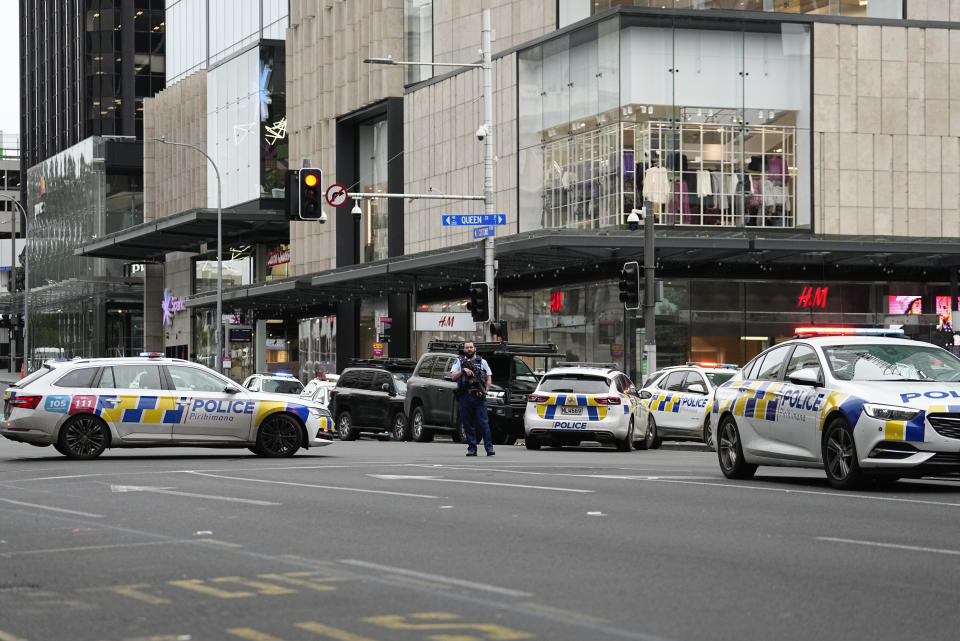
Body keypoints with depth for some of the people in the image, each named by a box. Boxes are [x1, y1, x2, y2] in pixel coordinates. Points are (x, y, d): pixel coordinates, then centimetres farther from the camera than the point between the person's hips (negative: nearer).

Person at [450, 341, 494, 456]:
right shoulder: (459, 362, 15)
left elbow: (489, 378, 12)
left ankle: (489, 447, -9)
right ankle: (472, 448, 7)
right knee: (468, 424, 2)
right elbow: (453, 377, 3)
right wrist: (463, 370, -12)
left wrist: (484, 390, -3)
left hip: (479, 396, -1)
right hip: (464, 397, 1)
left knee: (483, 422, -8)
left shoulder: (482, 362, 15)